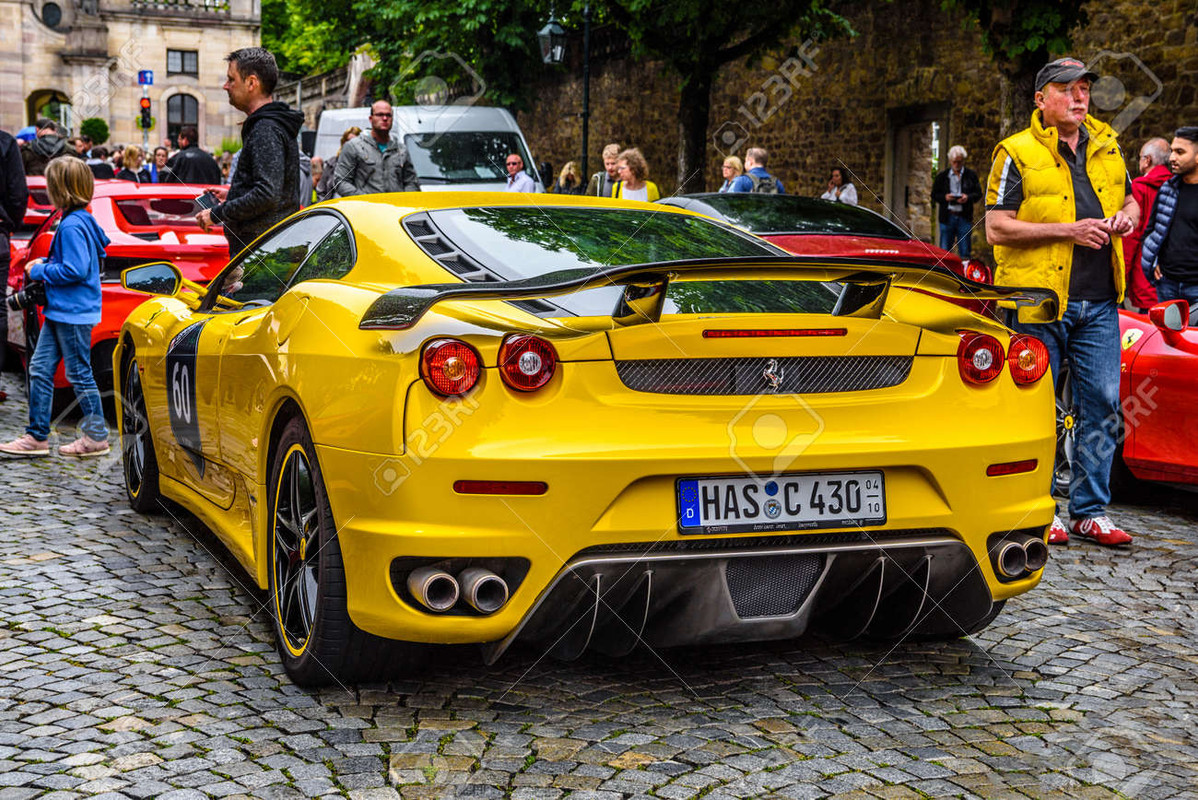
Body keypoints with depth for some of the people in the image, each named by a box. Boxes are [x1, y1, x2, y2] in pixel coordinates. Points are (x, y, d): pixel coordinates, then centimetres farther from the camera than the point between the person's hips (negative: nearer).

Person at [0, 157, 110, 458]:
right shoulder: (75, 221, 11)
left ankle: (96, 436, 10)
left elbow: (76, 270, -24)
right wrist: (45, 264, 9)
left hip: (73, 312, -10)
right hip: (60, 310, 10)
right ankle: (37, 437, 14)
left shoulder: (73, 226, -19)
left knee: (79, 374, 0)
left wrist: (40, 271, -13)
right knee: (39, 369, 10)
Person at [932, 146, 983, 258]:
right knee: (944, 250, 2)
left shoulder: (971, 175, 7)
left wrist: (968, 197, -16)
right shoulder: (942, 176, 9)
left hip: (964, 218, -1)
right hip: (947, 217, 1)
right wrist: (945, 197, -13)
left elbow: (978, 194, 5)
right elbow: (934, 196, 7)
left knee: (965, 251, 1)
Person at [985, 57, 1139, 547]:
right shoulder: (1017, 153, -4)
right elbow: (997, 229, -11)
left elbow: (1130, 199, 26)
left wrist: (1128, 216, 1)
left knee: (1102, 406, 5)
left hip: (1099, 304, 5)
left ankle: (1090, 511, 15)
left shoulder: (1106, 146, 13)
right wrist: (1068, 230, -17)